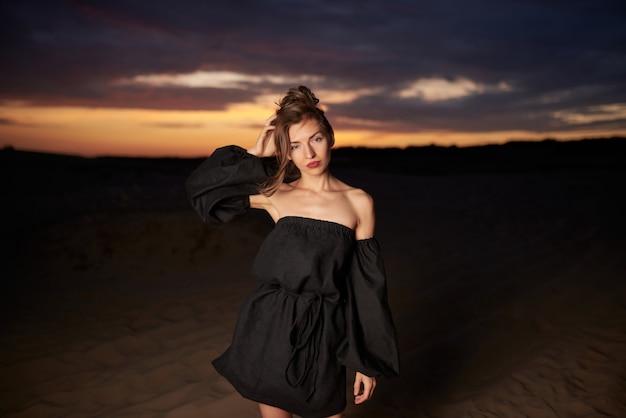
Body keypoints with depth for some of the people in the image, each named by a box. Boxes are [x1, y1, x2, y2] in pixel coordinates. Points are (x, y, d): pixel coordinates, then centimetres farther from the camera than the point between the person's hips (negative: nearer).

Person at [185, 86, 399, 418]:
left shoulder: (358, 202, -3)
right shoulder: (277, 196, 0)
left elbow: (367, 283, 0)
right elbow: (200, 185, 5)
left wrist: (368, 362, 2)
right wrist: (256, 153, -1)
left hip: (321, 333, -1)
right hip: (270, 329, 2)